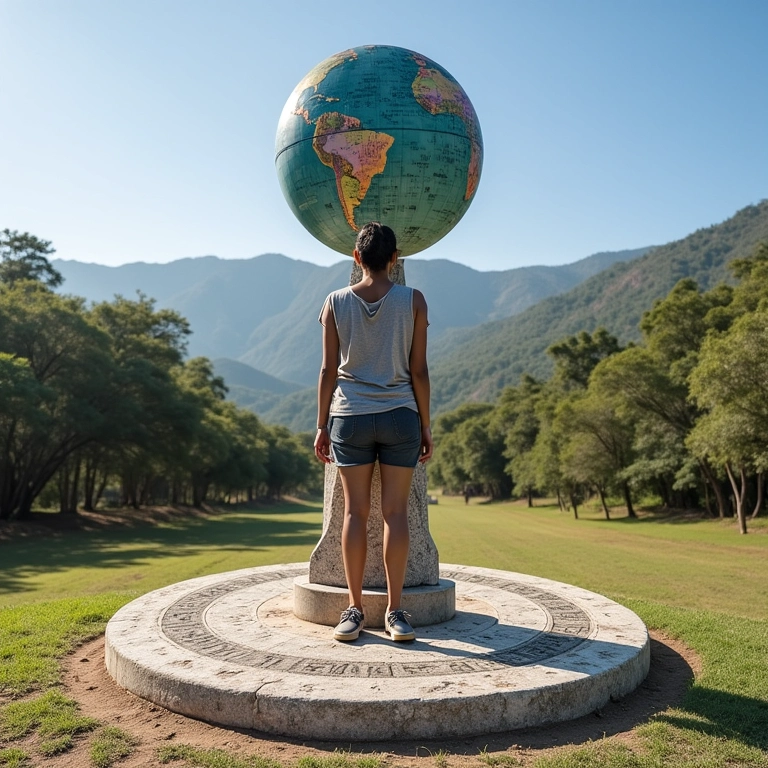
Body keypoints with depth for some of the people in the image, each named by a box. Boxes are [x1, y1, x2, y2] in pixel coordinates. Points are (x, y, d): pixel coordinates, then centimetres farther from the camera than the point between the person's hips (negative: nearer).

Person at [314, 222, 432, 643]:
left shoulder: (336, 303, 0)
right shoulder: (413, 301, -2)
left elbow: (329, 371, 1)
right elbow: (418, 371, -2)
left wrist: (322, 425, 8)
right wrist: (426, 425, 6)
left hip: (350, 418, 1)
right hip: (400, 417, 0)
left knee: (355, 512, 5)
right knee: (395, 512, 3)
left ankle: (354, 610, 11)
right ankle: (395, 611, 8)